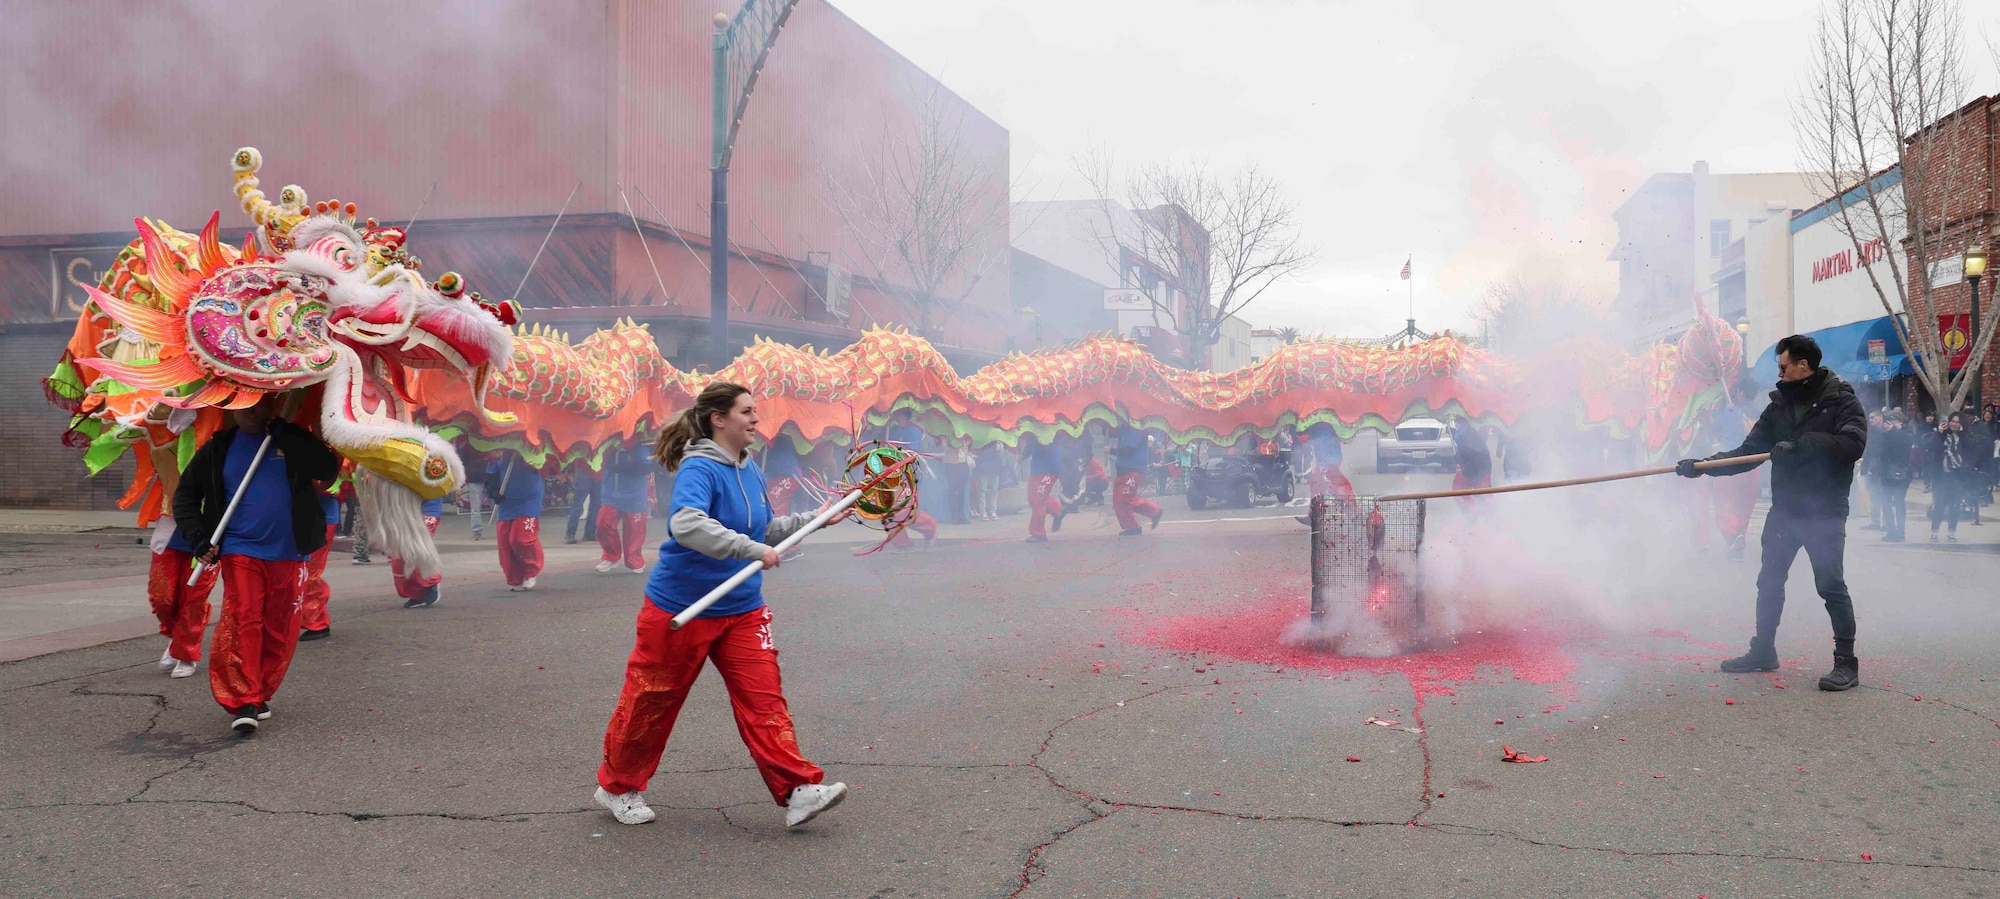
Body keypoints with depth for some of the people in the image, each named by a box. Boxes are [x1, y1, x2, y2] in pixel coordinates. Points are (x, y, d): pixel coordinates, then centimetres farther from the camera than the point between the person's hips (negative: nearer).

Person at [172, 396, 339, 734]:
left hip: (288, 554, 0)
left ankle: (260, 695, 19)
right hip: (239, 551, 0)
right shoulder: (219, 449, 10)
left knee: (280, 630, 4)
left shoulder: (293, 440, 4)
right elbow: (186, 493, 17)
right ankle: (242, 702, -10)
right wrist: (197, 537, 5)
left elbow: (329, 468, -13)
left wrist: (283, 432, -12)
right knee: (241, 621, -12)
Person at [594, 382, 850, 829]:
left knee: (764, 698, -4)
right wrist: (752, 550, -39)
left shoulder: (750, 471, 6)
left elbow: (765, 529, 20)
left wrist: (815, 520, 12)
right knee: (650, 703, 9)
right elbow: (686, 524, -38)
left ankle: (796, 792, -6)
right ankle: (618, 787, 30)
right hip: (681, 608, -6)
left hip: (741, 609, 7)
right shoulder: (698, 469, -19)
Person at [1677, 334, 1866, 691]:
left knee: (1831, 585, -6)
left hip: (1824, 513, -7)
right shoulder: (1779, 405, 10)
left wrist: (1801, 444, -29)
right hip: (1784, 510, 7)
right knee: (1769, 581, 13)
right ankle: (1763, 652, 26)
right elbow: (1748, 451, 9)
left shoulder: (1840, 401, -7)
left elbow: (1854, 443, -23)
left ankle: (1846, 664, 4)